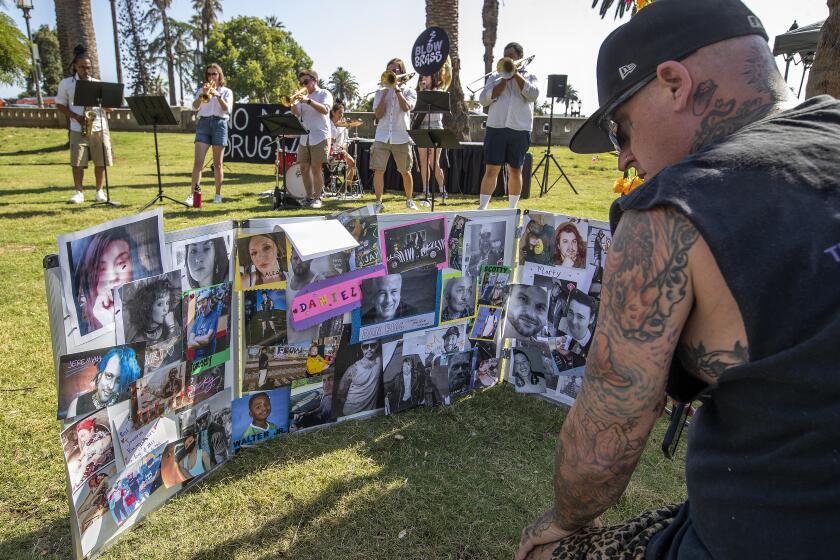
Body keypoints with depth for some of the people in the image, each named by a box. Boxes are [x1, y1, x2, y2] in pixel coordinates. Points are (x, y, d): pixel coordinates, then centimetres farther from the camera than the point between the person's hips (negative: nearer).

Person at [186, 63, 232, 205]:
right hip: (203, 123, 1)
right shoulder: (201, 90, 16)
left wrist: (218, 95, -18)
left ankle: (218, 194, 12)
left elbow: (227, 109, -5)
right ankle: (193, 194, -13)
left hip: (219, 123, -1)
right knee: (198, 162, -9)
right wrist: (203, 94, -14)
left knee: (217, 164, 2)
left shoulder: (226, 91, 11)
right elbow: (195, 106, 0)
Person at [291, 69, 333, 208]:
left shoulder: (324, 94, 4)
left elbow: (325, 110, -15)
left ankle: (317, 198, -1)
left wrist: (309, 101, -25)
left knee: (316, 168, -9)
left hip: (320, 137, -6)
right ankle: (309, 197, 13)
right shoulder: (302, 96, 19)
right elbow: (295, 115, 8)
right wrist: (293, 103, -11)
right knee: (304, 168, 4)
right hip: (304, 138, 6)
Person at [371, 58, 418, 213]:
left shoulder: (409, 91, 7)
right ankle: (378, 203, 3)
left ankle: (409, 200, 24)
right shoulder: (381, 91, 11)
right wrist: (385, 92, -5)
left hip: (402, 138, -1)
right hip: (382, 137, 1)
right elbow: (378, 114, -1)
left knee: (405, 172, 6)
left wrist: (397, 89, -9)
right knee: (378, 170, -6)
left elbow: (406, 107, -14)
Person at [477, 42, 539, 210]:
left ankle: (512, 208, 17)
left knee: (515, 171, 7)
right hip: (496, 128, 0)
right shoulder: (495, 76, 15)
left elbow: (533, 95, -7)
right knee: (491, 170, -6)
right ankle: (482, 208, -6)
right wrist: (505, 79, -3)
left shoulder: (530, 77, 14)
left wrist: (516, 74, -5)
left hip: (520, 129, 1)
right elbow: (483, 99, 1)